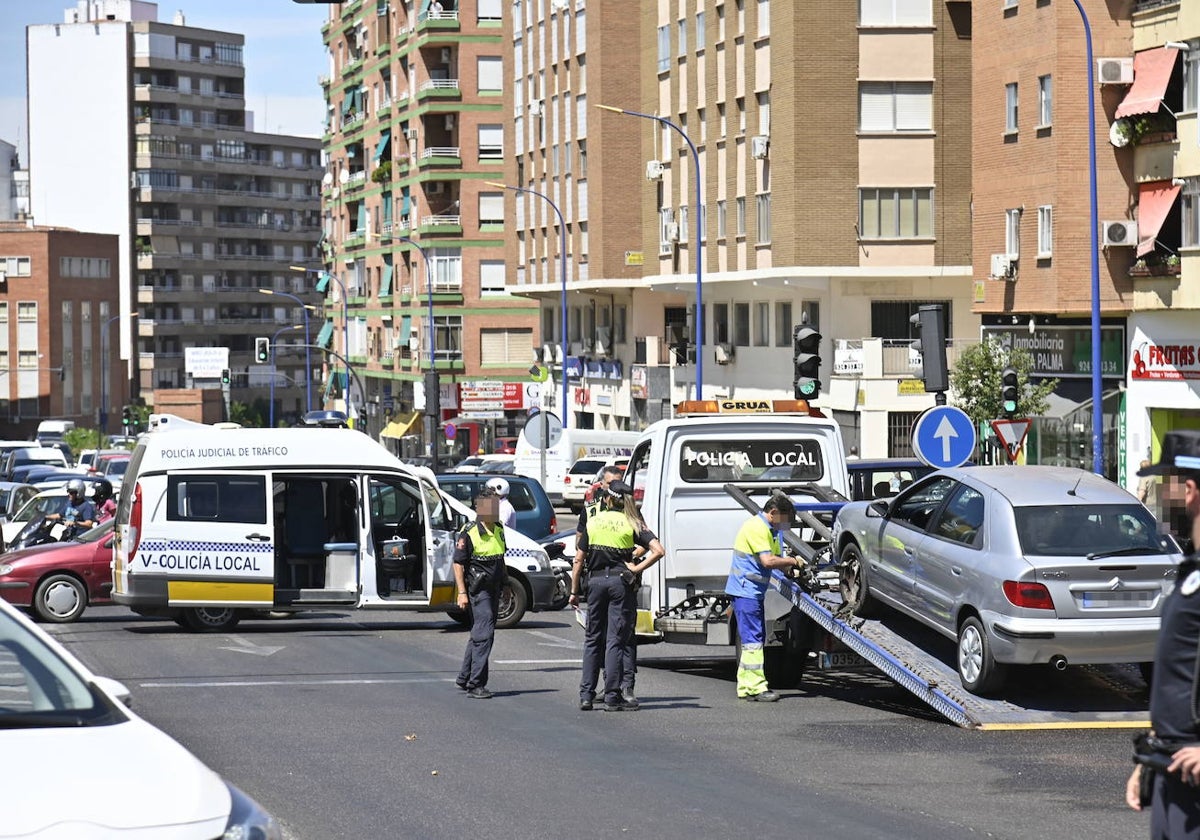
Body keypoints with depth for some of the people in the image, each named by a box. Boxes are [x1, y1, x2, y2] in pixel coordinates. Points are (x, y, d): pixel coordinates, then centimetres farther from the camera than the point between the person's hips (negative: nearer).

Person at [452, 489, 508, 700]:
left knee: (479, 634, 15)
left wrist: (504, 583, 22)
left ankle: (464, 678, 27)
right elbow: (458, 564, -11)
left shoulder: (499, 530, 11)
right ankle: (475, 685, -12)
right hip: (478, 589, -8)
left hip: (494, 588, 8)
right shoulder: (469, 533, -12)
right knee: (484, 634, -14)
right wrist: (462, 593, -16)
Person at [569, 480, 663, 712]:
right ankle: (612, 698, 0)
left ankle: (586, 695, 10)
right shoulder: (632, 524, 0)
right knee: (615, 641, 1)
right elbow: (658, 550, -13)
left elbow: (579, 559, 5)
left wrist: (574, 591, 11)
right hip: (620, 581, -2)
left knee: (592, 639, 12)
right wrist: (636, 568, -5)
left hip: (595, 580, 2)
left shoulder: (593, 521, 5)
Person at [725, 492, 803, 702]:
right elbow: (767, 561, -23)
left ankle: (745, 686, 17)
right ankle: (756, 687, -14)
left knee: (752, 638, 12)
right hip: (746, 590, -11)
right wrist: (792, 561, -11)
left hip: (755, 591, 11)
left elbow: (776, 559, 17)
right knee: (753, 639, -12)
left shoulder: (772, 530, 18)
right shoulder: (757, 527, -16)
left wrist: (791, 568, 0)